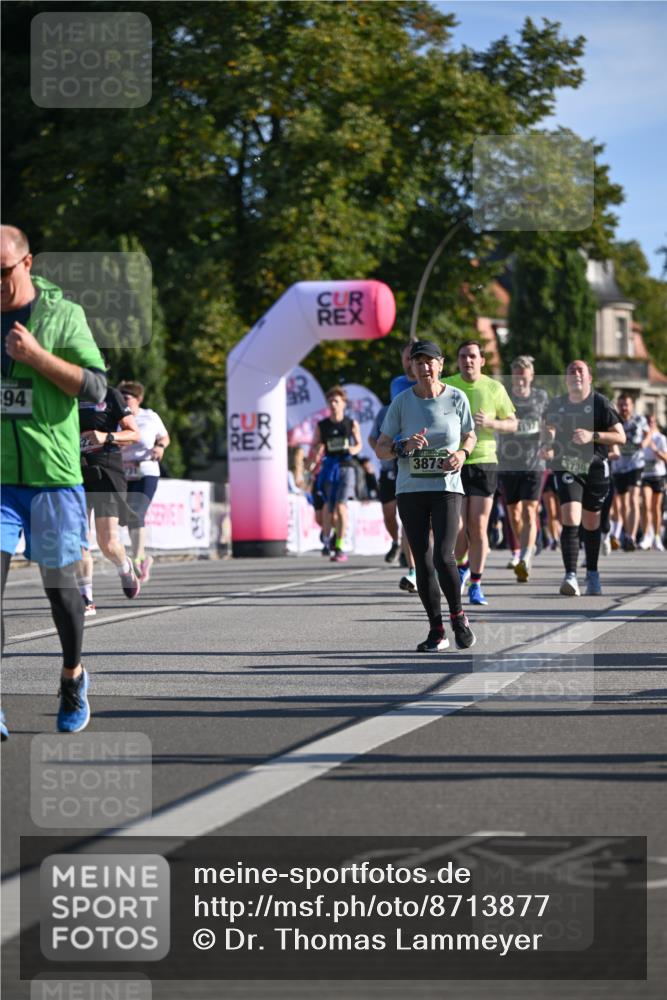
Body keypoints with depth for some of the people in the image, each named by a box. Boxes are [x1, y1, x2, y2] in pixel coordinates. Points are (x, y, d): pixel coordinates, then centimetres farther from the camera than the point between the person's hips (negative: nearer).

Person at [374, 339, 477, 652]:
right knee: (422, 561, 2)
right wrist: (403, 447, -19)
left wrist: (462, 453, -7)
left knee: (443, 557, -15)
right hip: (410, 489, 1)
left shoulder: (456, 398, 1)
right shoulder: (401, 402, -1)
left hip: (447, 488, -1)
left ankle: (458, 616, 9)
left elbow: (470, 435, 15)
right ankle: (436, 631, 12)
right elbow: (380, 449, 1)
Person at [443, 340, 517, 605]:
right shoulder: (444, 386, 1)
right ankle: (462, 566, 26)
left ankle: (475, 584, 10)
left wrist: (490, 423, -11)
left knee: (478, 528, -1)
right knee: (456, 527, -6)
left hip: (484, 463, 0)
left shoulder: (495, 388, 3)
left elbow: (512, 424, 8)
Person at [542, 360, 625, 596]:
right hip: (566, 468, 0)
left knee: (591, 524, 10)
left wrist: (592, 436, -18)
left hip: (595, 468, 0)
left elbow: (620, 436, -5)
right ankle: (570, 576, -22)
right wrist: (548, 446, 2)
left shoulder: (600, 403, -4)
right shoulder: (557, 404, 5)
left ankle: (592, 574, 29)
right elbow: (549, 429, 23)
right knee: (570, 520, -18)